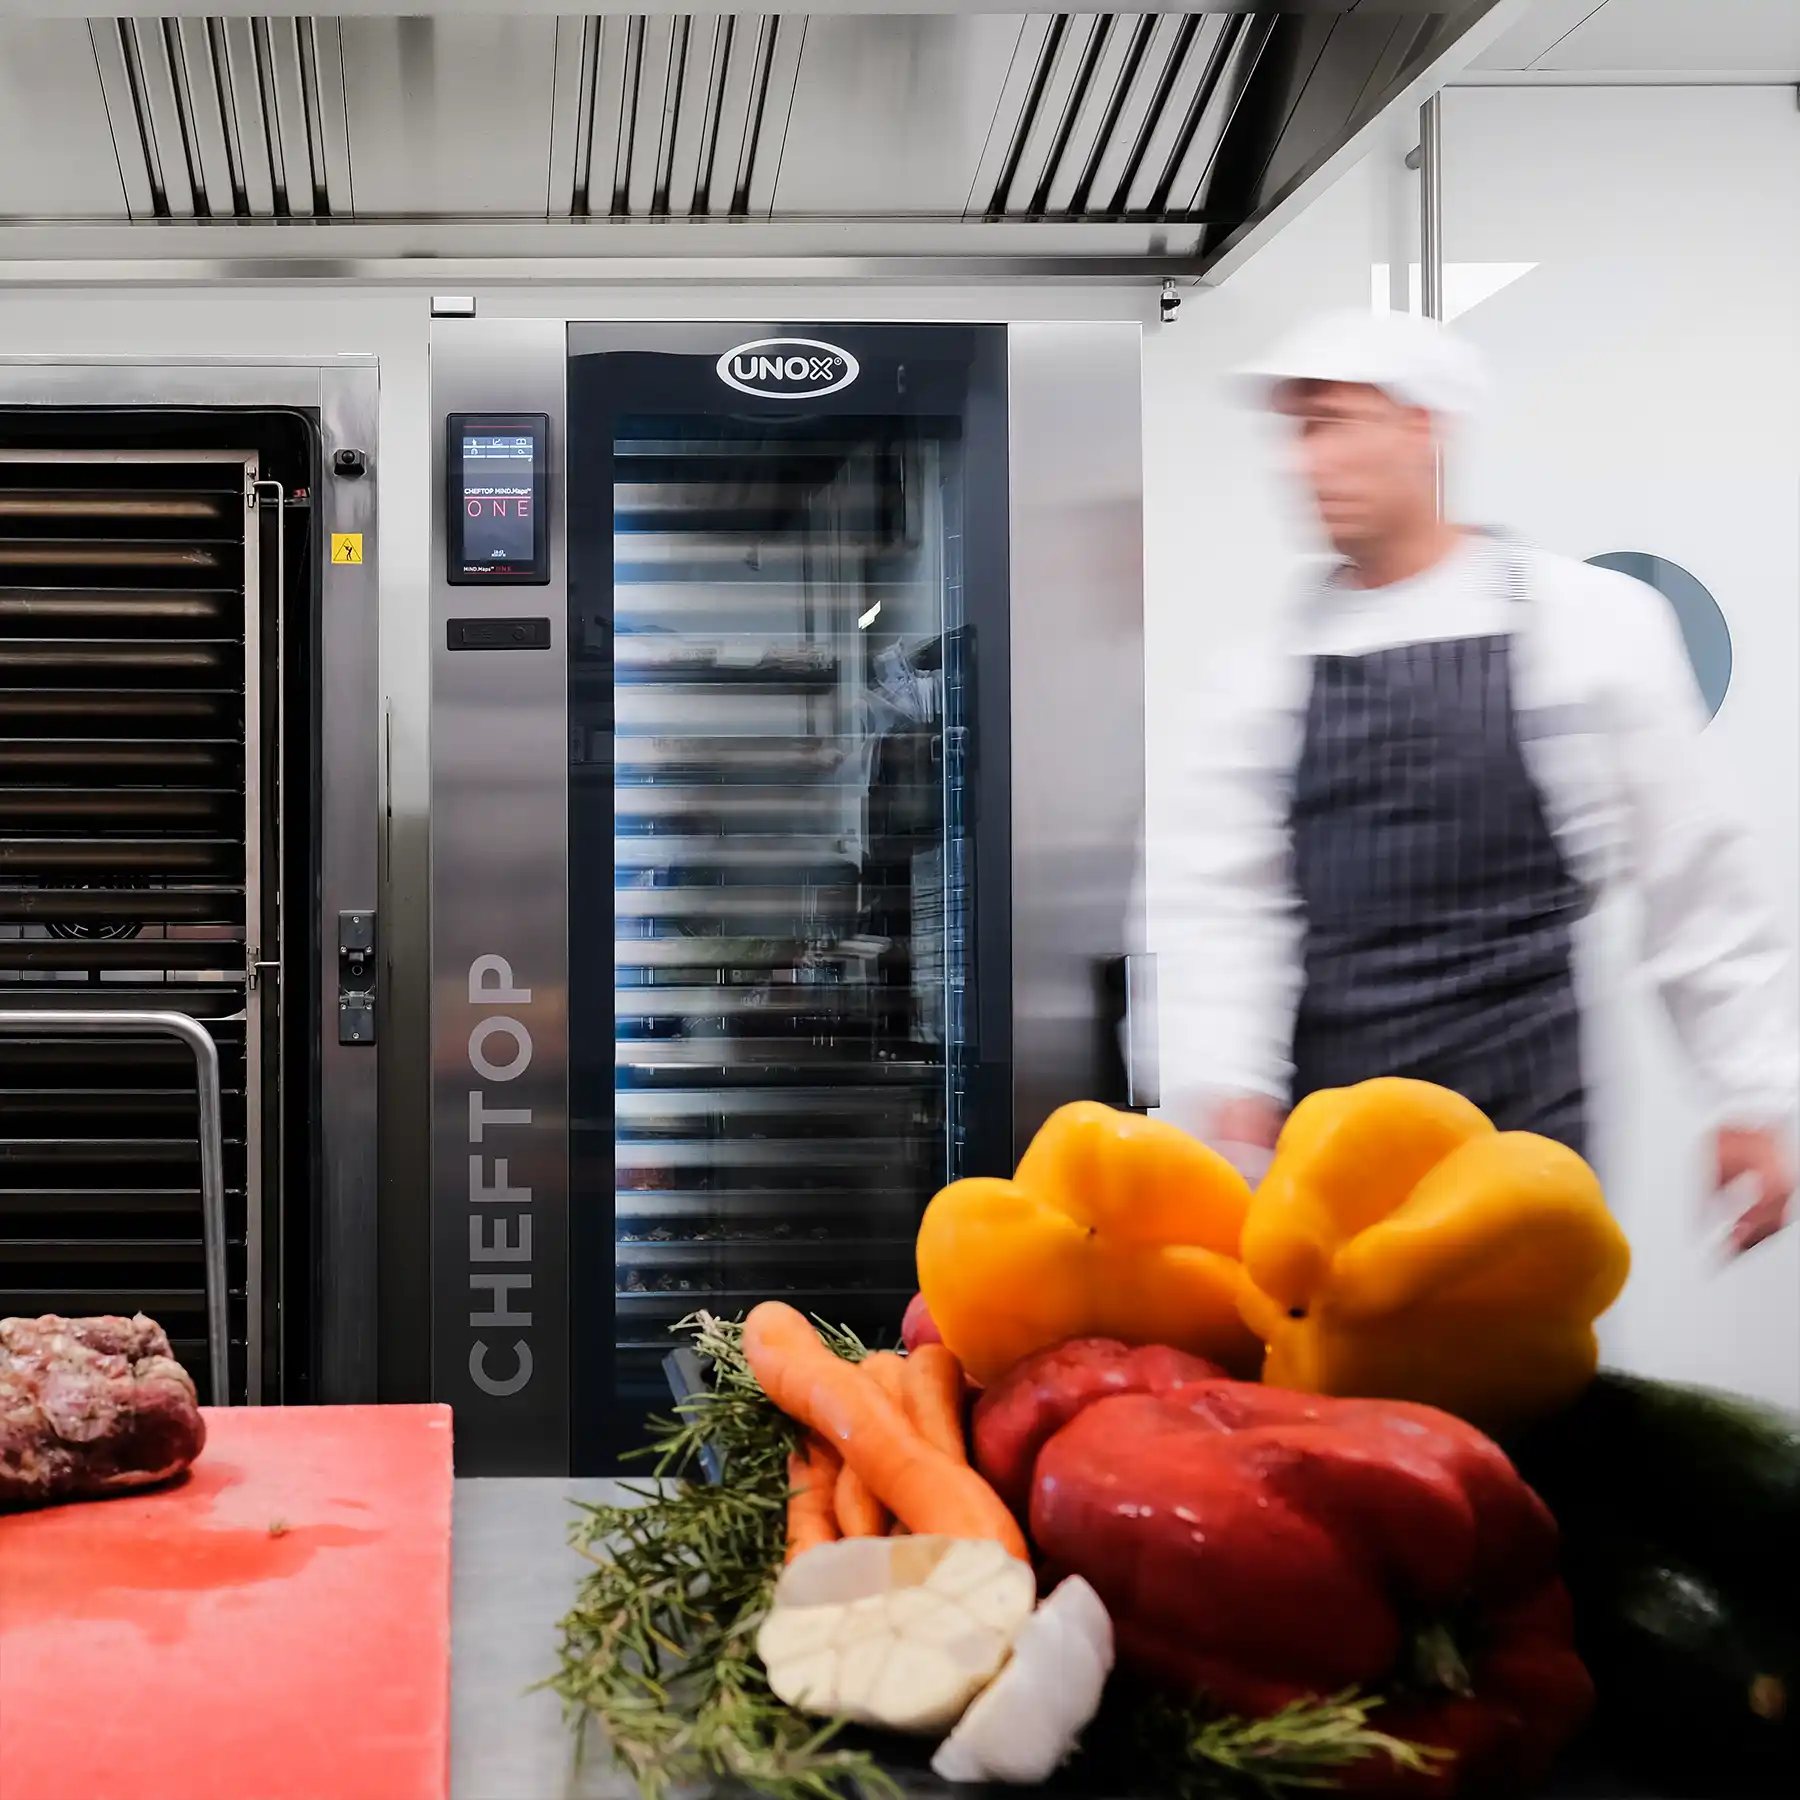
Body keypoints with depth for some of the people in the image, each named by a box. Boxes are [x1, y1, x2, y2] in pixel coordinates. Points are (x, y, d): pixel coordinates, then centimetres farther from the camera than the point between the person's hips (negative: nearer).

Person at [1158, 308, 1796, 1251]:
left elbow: (1697, 880, 3)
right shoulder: (1276, 662, 8)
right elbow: (1225, 904, 5)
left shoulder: (1588, 619, 0)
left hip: (1520, 1127, -3)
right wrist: (1226, 1089, -9)